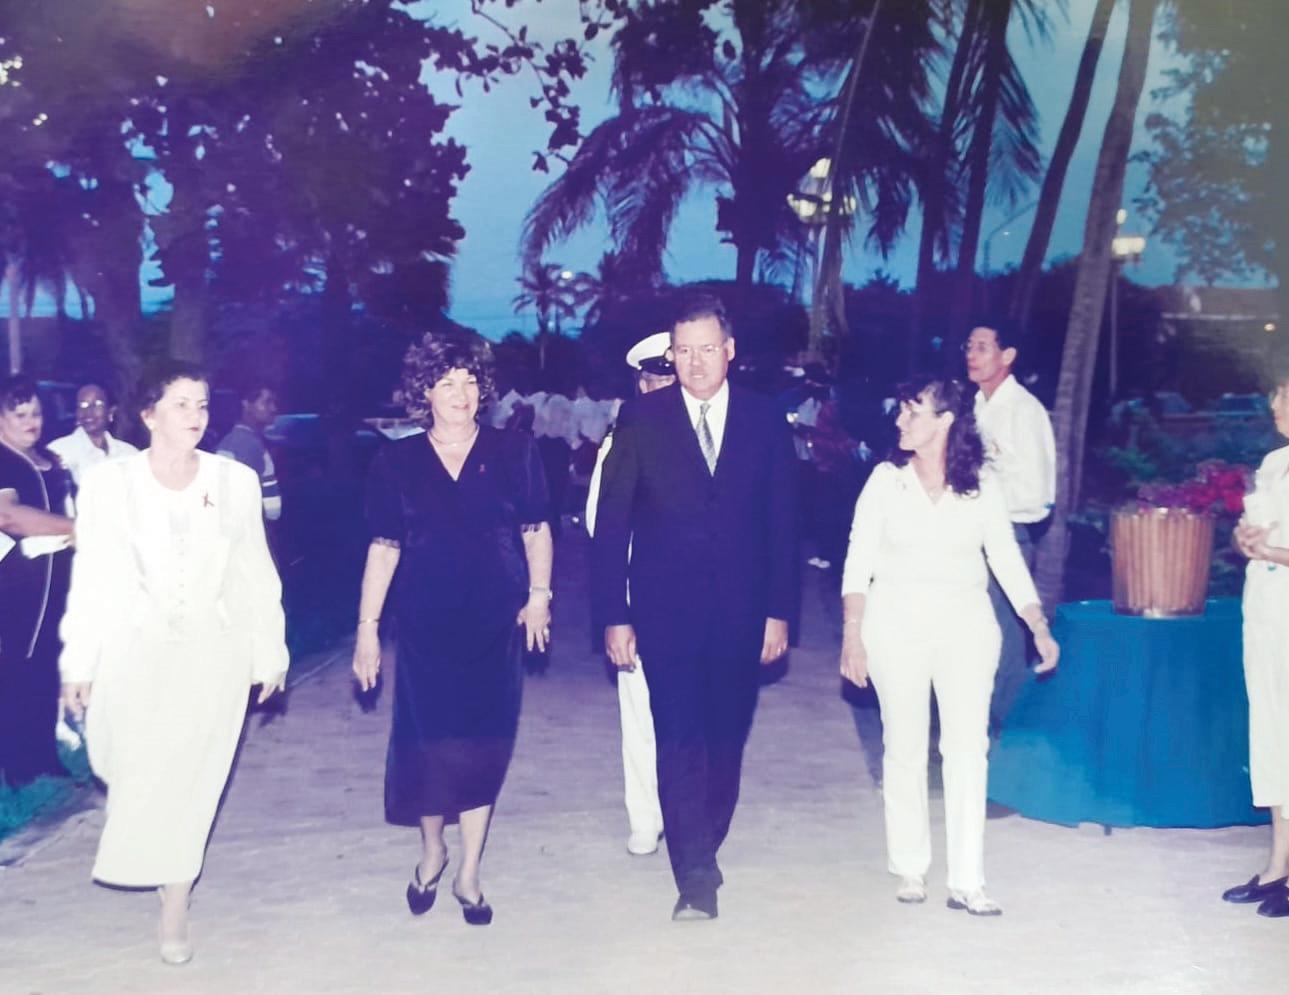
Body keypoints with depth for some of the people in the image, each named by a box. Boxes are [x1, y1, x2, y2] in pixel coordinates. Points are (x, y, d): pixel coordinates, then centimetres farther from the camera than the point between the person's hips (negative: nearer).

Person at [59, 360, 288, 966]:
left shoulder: (236, 481, -2)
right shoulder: (108, 484, -4)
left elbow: (256, 575, 3)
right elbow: (91, 579, -2)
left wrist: (269, 651, 5)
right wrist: (79, 664, 0)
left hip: (213, 653, 0)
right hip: (134, 651, 0)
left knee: (191, 779, 1)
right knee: (135, 773, 6)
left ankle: (175, 911, 14)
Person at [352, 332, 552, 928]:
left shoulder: (513, 452, 1)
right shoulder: (397, 462, 1)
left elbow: (537, 530, 6)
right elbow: (383, 547, 2)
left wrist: (539, 595, -5)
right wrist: (367, 626, -1)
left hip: (495, 621, 0)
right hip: (426, 622, 0)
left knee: (484, 741, 3)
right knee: (427, 739, 4)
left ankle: (468, 872, 17)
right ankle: (431, 851, 30)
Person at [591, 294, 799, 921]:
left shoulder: (765, 421, 4)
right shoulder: (641, 419, -2)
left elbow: (782, 523, 6)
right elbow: (611, 523, -2)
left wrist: (779, 611, 3)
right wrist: (613, 616, -6)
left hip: (741, 613, 2)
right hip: (667, 612, -2)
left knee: (726, 738, 10)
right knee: (680, 741, -6)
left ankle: (704, 848, 29)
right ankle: (695, 875, 0)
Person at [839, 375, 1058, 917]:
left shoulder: (982, 485, 3)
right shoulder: (886, 479, 1)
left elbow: (1007, 558, 7)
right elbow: (858, 562, 0)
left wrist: (1040, 628, 2)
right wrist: (852, 636, -7)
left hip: (966, 623, 1)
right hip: (896, 623, 0)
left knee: (967, 749, -3)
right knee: (905, 749, 4)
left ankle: (966, 882, 2)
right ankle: (910, 869, 17)